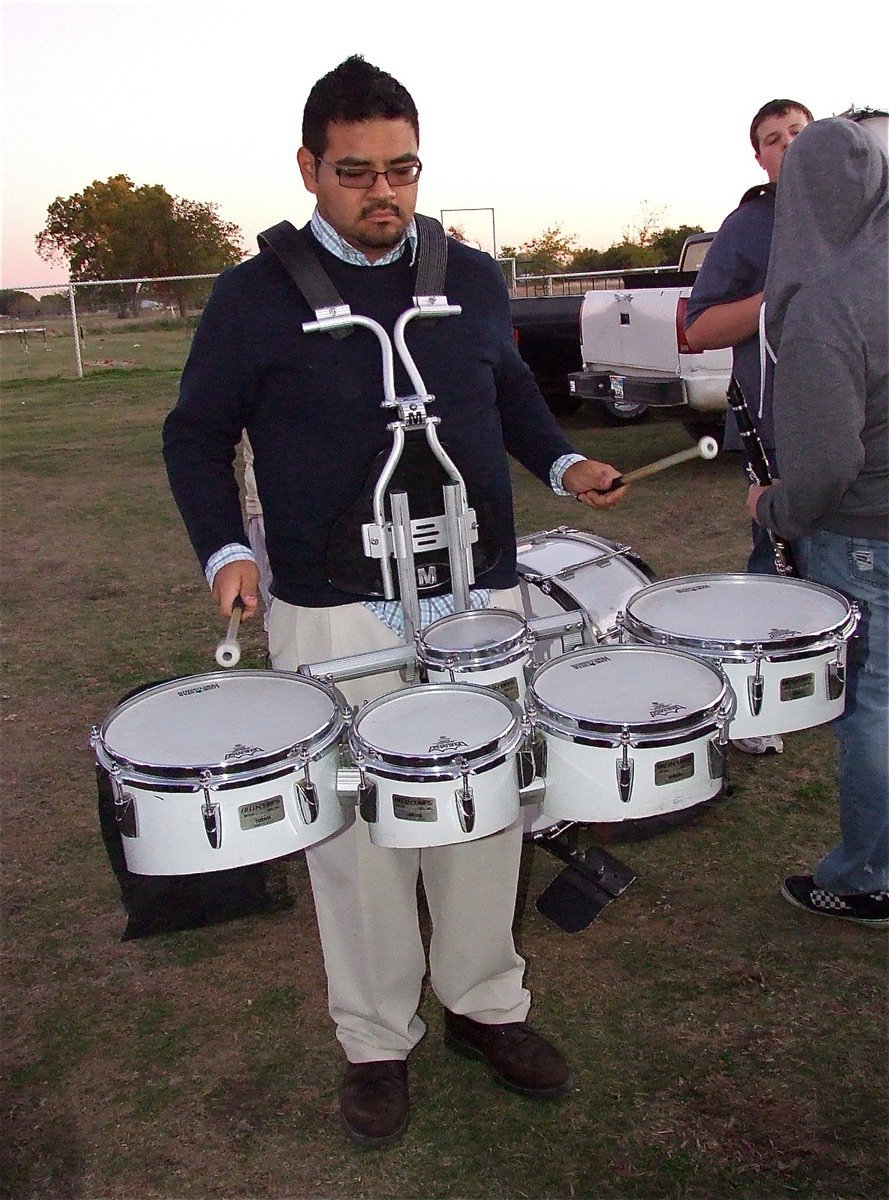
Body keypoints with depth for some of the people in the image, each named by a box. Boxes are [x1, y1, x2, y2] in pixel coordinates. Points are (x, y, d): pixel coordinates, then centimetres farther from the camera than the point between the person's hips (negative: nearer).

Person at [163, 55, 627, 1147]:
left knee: (486, 812, 12)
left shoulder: (475, 279, 9)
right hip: (333, 621, -3)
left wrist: (561, 463, 4)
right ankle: (376, 1040, 27)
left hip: (481, 600, 4)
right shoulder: (255, 296, -2)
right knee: (358, 836, 5)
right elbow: (196, 436, 4)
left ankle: (485, 1003, 35)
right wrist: (225, 548, -11)